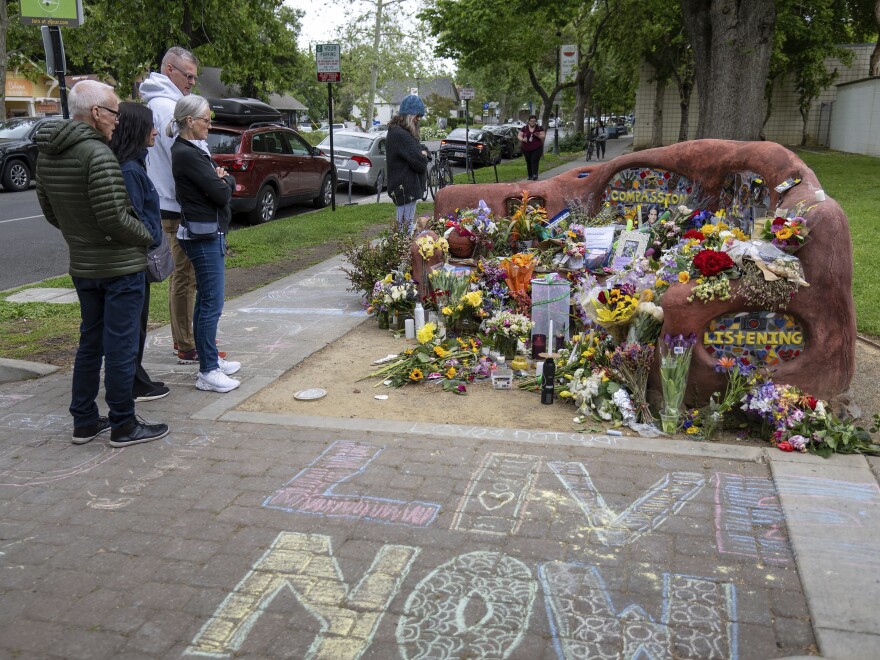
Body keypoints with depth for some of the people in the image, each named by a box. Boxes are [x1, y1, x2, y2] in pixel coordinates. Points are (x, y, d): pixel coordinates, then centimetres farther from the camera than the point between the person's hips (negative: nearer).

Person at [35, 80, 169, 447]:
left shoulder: (46, 154, 8)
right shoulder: (97, 152, -19)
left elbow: (50, 212, 14)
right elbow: (113, 216, -23)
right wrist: (146, 236, -7)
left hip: (81, 265, 8)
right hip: (120, 266, -8)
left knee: (90, 343, 17)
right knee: (120, 347, 1)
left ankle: (84, 422, 25)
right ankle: (123, 427, 11)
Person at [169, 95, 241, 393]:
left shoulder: (191, 150, 15)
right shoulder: (186, 154, -16)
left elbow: (228, 184, 17)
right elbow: (221, 194, -18)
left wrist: (223, 179, -4)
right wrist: (225, 182, 2)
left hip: (207, 234, 11)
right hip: (203, 236, -11)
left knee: (206, 301, 16)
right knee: (212, 303, -7)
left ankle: (210, 359, 26)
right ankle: (207, 373, -2)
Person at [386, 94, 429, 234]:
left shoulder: (396, 131, 15)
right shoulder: (401, 135, -19)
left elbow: (421, 150, 18)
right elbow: (420, 162, -23)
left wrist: (422, 153, -4)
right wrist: (423, 156, -1)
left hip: (402, 187, 11)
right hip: (406, 188, -11)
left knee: (403, 226, 15)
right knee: (407, 228, -6)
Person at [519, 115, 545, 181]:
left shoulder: (539, 128, 3)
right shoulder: (524, 128, 6)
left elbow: (543, 136, 1)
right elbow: (519, 136, 6)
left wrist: (538, 135, -21)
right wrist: (522, 139, -18)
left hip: (537, 148, -2)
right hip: (526, 149, 2)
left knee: (534, 161, -15)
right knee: (528, 162, 6)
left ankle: (535, 175, -22)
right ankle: (530, 176, 12)